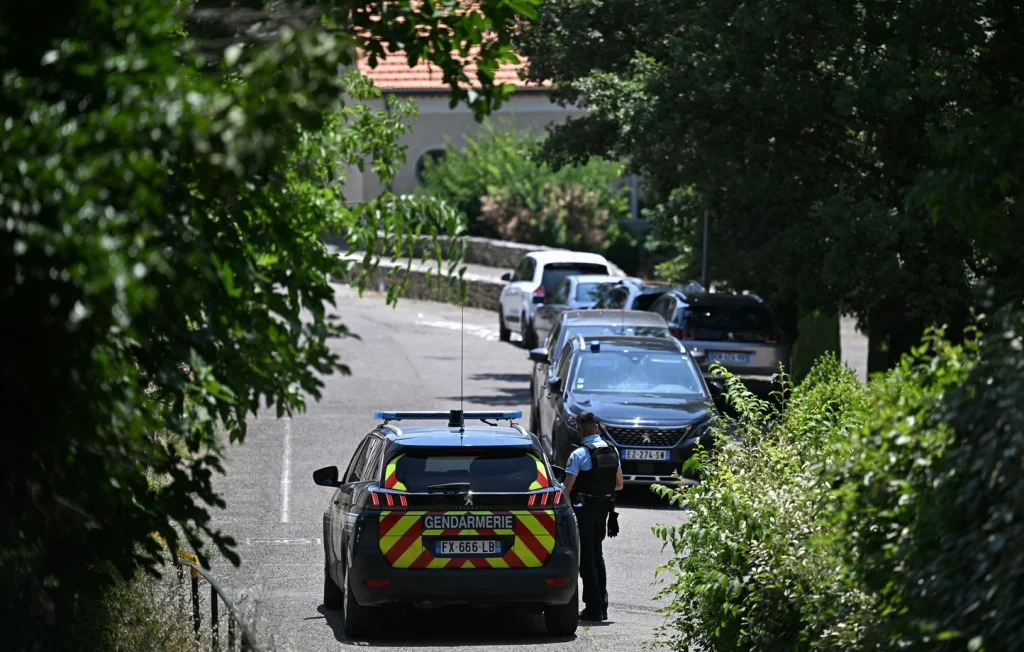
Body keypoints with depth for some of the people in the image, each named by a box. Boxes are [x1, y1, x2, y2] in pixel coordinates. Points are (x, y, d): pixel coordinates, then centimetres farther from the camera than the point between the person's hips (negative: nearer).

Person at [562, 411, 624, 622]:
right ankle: (602, 605, 17)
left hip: (584, 509, -6)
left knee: (586, 558, -1)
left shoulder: (579, 454, -16)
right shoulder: (612, 451, 5)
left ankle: (593, 608, -2)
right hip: (603, 509, 6)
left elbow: (567, 487, -18)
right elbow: (619, 484, 12)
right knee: (597, 555, 18)